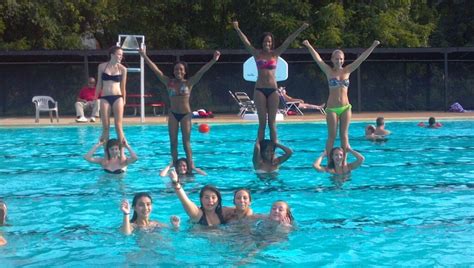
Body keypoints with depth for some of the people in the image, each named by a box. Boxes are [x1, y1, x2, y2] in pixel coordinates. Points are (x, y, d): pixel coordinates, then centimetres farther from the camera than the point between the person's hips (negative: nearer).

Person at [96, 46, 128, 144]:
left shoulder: (122, 69, 2)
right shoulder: (102, 66, 5)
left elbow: (123, 87, 8)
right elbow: (99, 84, 12)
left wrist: (124, 100, 7)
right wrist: (95, 99, 12)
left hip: (117, 98, -1)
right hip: (104, 98, 1)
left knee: (118, 125, -5)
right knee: (105, 127, 1)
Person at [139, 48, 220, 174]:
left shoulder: (189, 83, -3)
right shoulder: (169, 82, 2)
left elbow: (201, 71, -13)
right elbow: (156, 70, 0)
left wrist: (213, 60, -22)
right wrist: (145, 56, -4)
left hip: (186, 114, -2)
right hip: (173, 114, 2)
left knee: (186, 142, -2)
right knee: (173, 142, 5)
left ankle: (190, 166, 1)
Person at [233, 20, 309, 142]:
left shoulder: (275, 54, 7)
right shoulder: (257, 54, 4)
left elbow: (287, 42, 2)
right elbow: (246, 42, -3)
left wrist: (300, 30, -3)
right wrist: (237, 30, -13)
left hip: (272, 90, 1)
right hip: (260, 90, -1)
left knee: (272, 122, 3)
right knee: (262, 122, 0)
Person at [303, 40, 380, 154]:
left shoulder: (347, 71, 6)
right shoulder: (329, 71, 0)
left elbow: (361, 59, 3)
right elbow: (318, 59, -11)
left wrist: (372, 47, -2)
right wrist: (309, 46, -23)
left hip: (345, 108, 2)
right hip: (332, 109, -2)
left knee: (344, 135, 6)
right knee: (332, 136, 0)